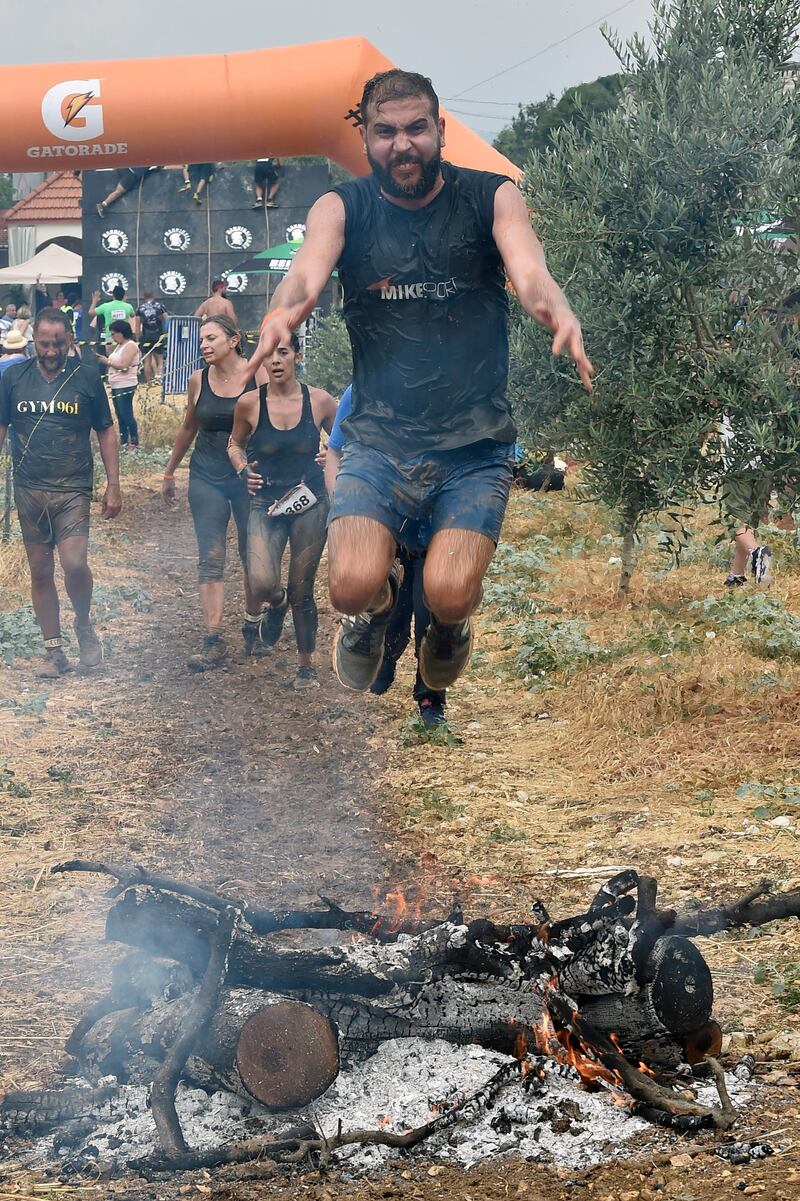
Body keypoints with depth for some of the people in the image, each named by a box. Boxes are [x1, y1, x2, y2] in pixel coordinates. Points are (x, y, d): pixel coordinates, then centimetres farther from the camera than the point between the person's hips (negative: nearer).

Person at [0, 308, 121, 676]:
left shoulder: (86, 377, -2)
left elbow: (105, 433, 5)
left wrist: (113, 486, 2)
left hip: (73, 488, -2)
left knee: (74, 563, -17)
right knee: (40, 572, 6)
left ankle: (84, 624, 12)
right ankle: (54, 650, 17)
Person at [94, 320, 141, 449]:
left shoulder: (130, 346, -12)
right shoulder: (119, 346, 17)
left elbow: (124, 366, -20)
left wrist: (107, 361, -13)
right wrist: (102, 358, 3)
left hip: (125, 387, -10)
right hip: (116, 386, 10)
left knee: (127, 414, -10)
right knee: (120, 415, 12)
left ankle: (134, 442, -7)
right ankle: (123, 440, 17)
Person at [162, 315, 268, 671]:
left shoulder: (258, 376, -7)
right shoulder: (199, 381, 2)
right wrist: (169, 472, 21)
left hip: (250, 477, -2)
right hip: (207, 478, 2)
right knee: (211, 559, -4)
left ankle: (253, 629, 26)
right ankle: (213, 642, -7)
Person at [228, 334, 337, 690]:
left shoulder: (319, 401, -5)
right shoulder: (250, 403, -5)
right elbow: (236, 443, 14)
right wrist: (243, 470, -4)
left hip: (310, 503, 0)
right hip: (266, 503, 0)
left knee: (302, 590, 7)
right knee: (262, 584, -20)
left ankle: (306, 663, 27)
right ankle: (278, 603, 18)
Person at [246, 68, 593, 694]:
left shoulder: (491, 196, -1)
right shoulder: (342, 208, 0)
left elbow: (529, 271, -19)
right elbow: (306, 272, -20)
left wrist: (556, 310, -44)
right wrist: (283, 313, -45)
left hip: (475, 443, 0)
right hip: (379, 439, 1)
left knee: (449, 592, -20)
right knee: (353, 585, -21)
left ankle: (449, 623, 20)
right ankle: (377, 606, 18)